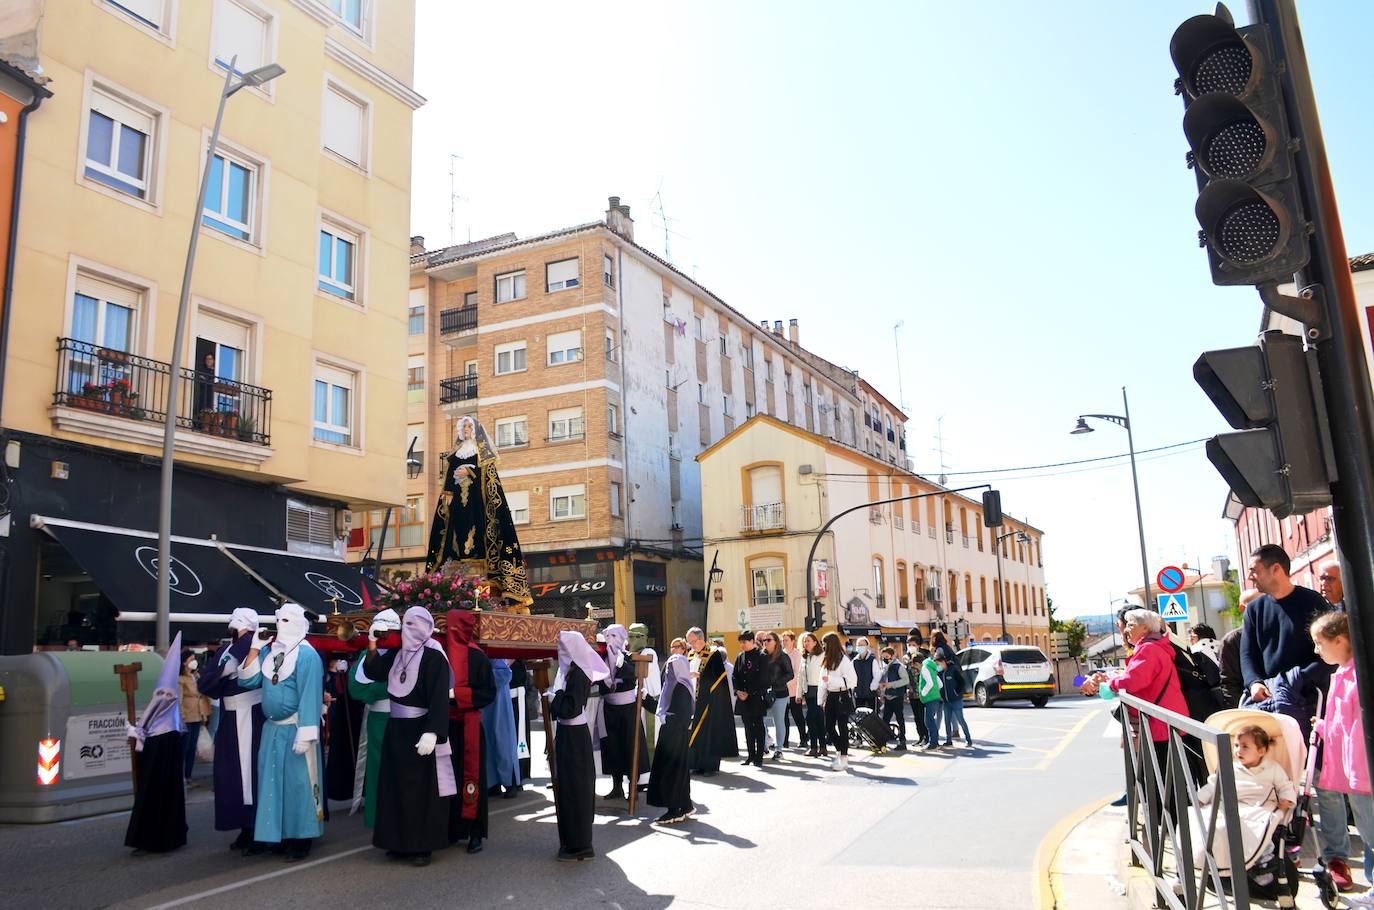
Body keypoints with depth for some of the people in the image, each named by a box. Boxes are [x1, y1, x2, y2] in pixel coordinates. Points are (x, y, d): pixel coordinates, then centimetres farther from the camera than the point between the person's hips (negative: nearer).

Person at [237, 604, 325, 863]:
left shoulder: (307, 655, -13)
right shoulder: (269, 652, 9)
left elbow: (310, 695, -18)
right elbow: (248, 681, 3)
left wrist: (305, 733, -21)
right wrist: (255, 649, -3)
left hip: (294, 729, -7)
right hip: (272, 728, 7)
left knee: (298, 782, 0)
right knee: (273, 781, 12)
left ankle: (301, 839, 9)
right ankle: (279, 834, 23)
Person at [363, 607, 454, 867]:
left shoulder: (434, 658, -13)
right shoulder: (396, 654, 10)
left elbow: (439, 698, -19)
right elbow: (373, 672, 7)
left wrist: (431, 732, -27)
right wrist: (372, 645, -4)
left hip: (420, 730, -7)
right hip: (396, 729, 7)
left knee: (421, 788, -2)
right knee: (396, 786, 12)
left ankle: (423, 846, 6)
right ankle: (401, 841, 22)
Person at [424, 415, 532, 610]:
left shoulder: (482, 450, 9)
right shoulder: (456, 451, 20)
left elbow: (490, 470, -4)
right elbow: (449, 474, 13)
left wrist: (469, 471, -15)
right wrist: (447, 493, 0)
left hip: (476, 494, -4)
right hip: (458, 496, 4)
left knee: (477, 526, -12)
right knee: (459, 527, -4)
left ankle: (481, 569, -15)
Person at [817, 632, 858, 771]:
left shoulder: (844, 660, -13)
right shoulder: (826, 660, 11)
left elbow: (852, 681, -19)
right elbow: (822, 681, 14)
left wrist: (831, 679, -21)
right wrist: (822, 699, 12)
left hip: (843, 697, -8)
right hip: (831, 697, 8)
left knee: (842, 727, -1)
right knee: (829, 727, 9)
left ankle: (844, 759, 7)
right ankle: (840, 752, 26)